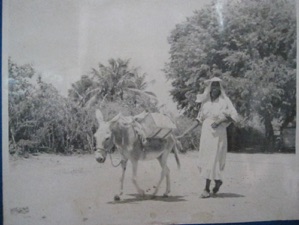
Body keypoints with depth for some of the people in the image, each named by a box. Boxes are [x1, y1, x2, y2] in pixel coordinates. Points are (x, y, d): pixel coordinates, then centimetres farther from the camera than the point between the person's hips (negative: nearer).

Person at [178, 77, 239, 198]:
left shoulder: (224, 101, -2)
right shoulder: (205, 102, 10)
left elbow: (234, 116, -7)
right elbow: (199, 119, 12)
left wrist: (220, 121, -20)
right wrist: (186, 132, 8)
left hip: (217, 134, -5)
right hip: (205, 133, 5)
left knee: (212, 160, -6)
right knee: (204, 160, 9)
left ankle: (207, 188, 1)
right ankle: (217, 180, 31)